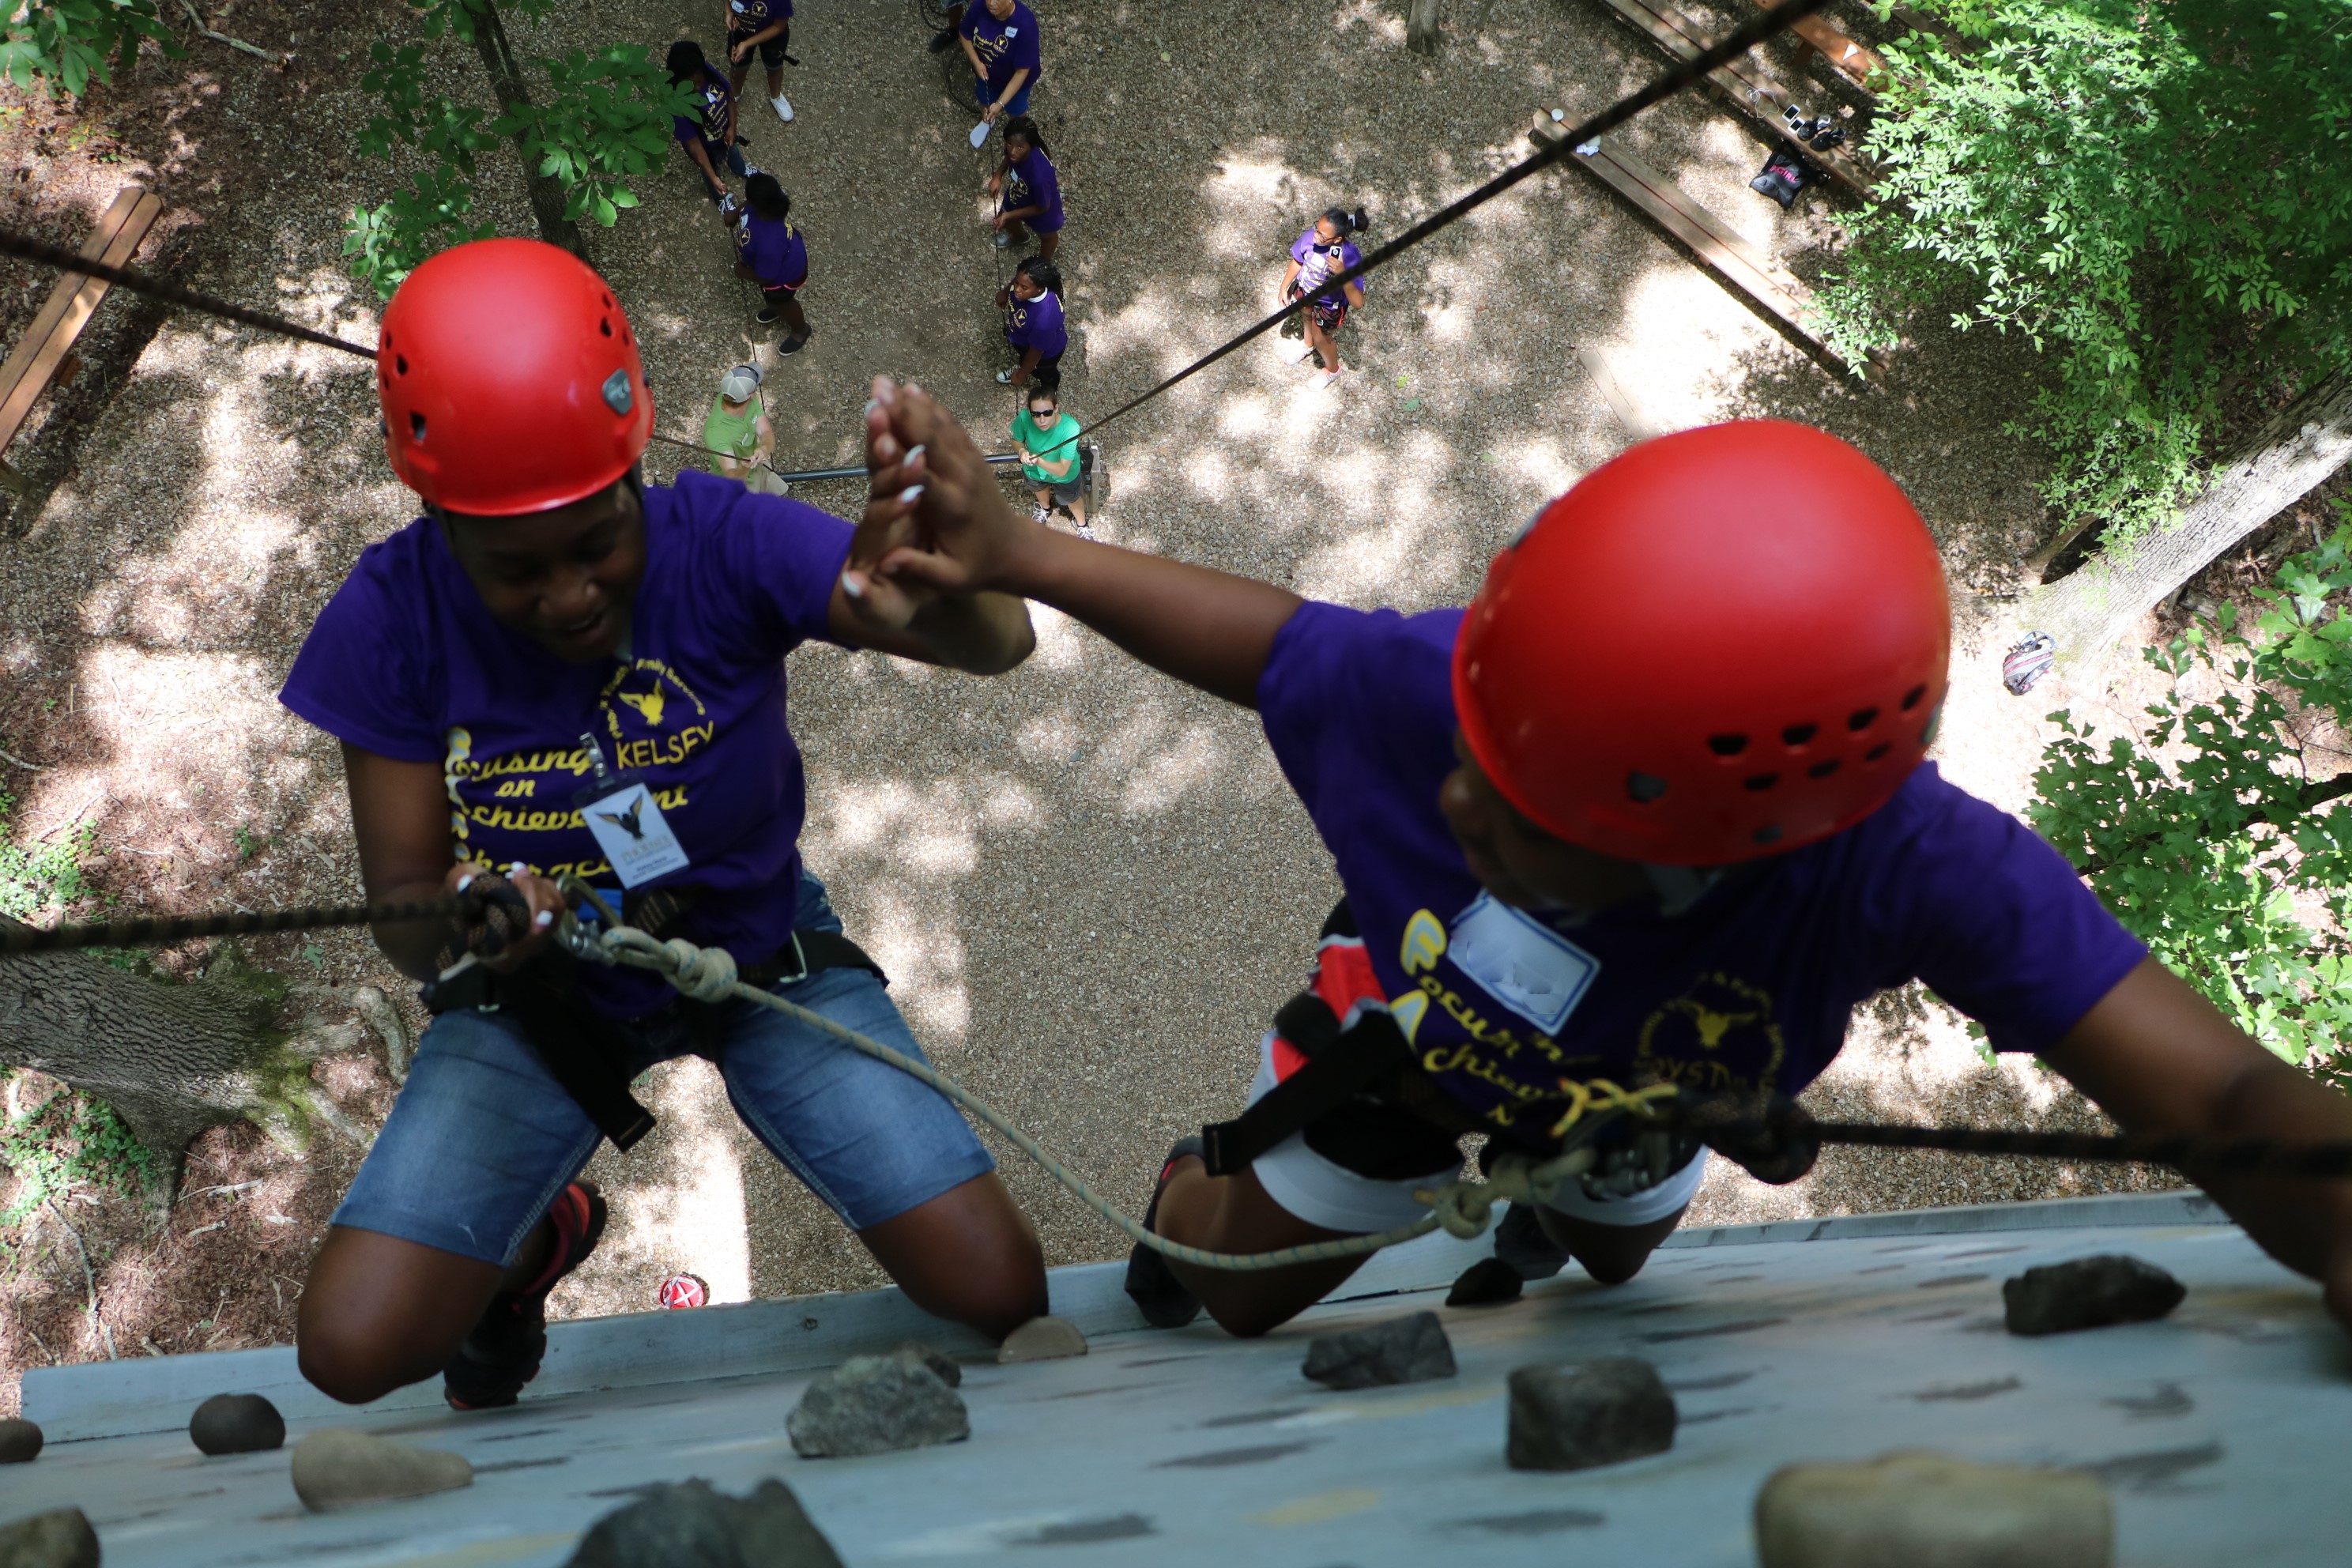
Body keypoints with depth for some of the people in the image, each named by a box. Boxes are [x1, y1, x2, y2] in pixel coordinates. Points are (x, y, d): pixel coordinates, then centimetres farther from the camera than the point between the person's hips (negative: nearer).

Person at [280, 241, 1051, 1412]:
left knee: (999, 1297, -11)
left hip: (762, 954, -1)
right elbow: (400, 914, -17)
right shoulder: (397, 619, -22)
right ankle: (541, 1240, 23)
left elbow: (1000, 644, -37)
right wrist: (467, 928, -43)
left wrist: (943, 596, -63)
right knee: (353, 1351, -12)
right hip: (542, 990, 1)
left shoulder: (719, 542, -28)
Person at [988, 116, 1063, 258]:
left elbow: (1042, 207, -30)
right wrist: (998, 176, -17)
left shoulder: (1039, 174, -49)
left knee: (1047, 235, 29)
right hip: (1017, 196, 5)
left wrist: (1009, 215, -26)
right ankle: (1019, 236, 69)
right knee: (1004, 222, 34)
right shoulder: (1013, 148, -32)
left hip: (1042, 208, -5)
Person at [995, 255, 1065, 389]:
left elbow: (1035, 353, -31)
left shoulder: (1045, 318, -50)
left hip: (1047, 351, -5)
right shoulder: (1025, 282, -34)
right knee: (1023, 354, 38)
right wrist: (1005, 292, 15)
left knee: (1045, 373, 30)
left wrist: (1021, 376, -14)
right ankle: (1022, 369, 73)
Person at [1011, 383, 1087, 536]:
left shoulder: (1070, 428, -44)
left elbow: (1062, 470, -40)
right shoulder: (1024, 418, -36)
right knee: (1040, 489, 36)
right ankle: (1046, 509, 71)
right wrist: (1022, 451, -35)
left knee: (1072, 499, 28)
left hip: (1064, 477, -2)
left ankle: (1082, 525, 61)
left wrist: (1039, 461, -56)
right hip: (1034, 471, 3)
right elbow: (1016, 440, -13)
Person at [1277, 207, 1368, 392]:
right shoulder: (1310, 237, -33)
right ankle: (1307, 344, 70)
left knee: (1322, 339, 20)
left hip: (1329, 305, -4)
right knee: (1306, 315, 34)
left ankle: (1332, 371, 54)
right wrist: (1284, 288, 6)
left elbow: (1357, 303, -48)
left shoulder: (1350, 257, -44)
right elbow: (1297, 262, -8)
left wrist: (1343, 274, -61)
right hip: (1305, 290, 4)